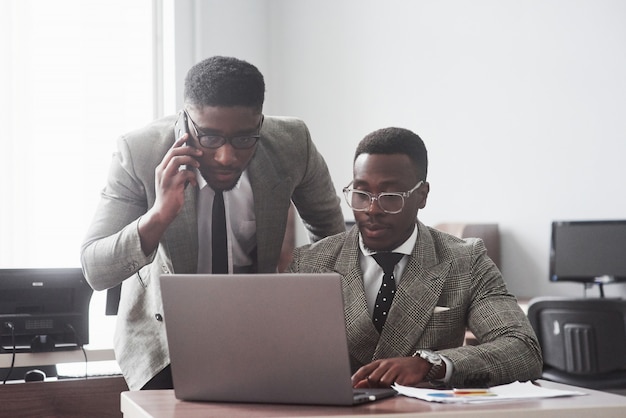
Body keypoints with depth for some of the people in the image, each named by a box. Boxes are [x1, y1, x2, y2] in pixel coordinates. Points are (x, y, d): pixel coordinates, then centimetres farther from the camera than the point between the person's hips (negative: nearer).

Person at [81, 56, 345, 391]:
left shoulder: (292, 143, -12)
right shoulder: (139, 152, -18)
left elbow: (330, 228, 8)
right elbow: (95, 272, -19)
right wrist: (158, 215, -33)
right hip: (164, 337, -2)